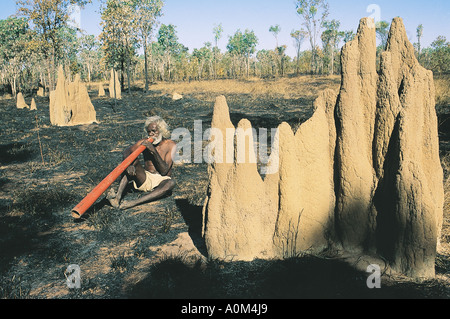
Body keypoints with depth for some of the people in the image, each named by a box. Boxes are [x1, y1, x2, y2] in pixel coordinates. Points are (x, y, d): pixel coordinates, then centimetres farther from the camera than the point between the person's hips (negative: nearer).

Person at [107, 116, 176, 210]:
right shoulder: (145, 143, 2)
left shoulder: (170, 145, -7)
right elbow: (126, 152, -9)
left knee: (171, 183, -36)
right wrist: (128, 165, -31)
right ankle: (118, 197, -35)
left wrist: (154, 151, -25)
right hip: (144, 180, 3)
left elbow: (164, 171, -17)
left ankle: (134, 203, -46)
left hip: (160, 182, -3)